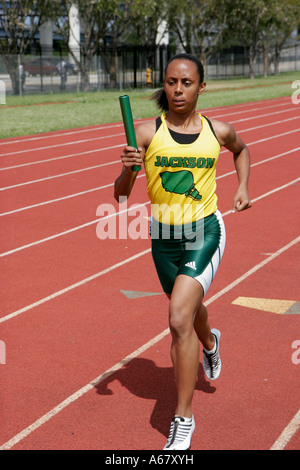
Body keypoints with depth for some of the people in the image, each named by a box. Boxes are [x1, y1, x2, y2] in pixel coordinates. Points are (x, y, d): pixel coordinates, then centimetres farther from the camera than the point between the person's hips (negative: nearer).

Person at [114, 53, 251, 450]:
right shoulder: (147, 133, -8)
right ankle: (209, 343, 64)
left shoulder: (218, 131, -3)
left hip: (205, 232, -2)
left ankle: (184, 418, -6)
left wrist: (243, 187, 9)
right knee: (189, 309, 25)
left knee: (179, 320, -19)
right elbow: (121, 196, -8)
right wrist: (128, 170, -28)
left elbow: (242, 149, 22)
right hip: (164, 237, 2)